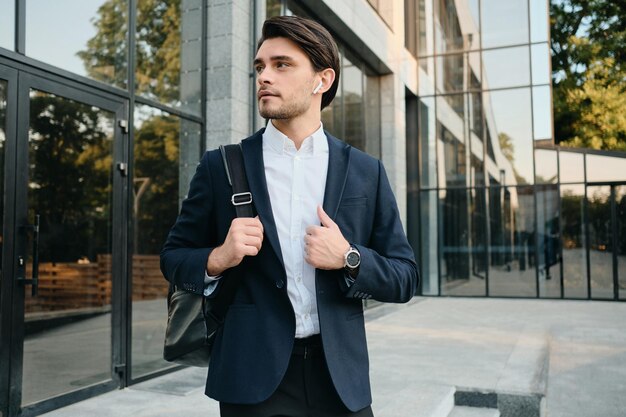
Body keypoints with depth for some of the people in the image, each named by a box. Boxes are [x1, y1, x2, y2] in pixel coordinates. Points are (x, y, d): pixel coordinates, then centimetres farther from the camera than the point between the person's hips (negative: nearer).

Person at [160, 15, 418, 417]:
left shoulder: (366, 172, 2)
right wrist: (218, 259, -15)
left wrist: (350, 258, -15)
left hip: (340, 378, 2)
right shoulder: (220, 166, 0)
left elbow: (405, 278, 4)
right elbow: (174, 257, 6)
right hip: (253, 378, -1)